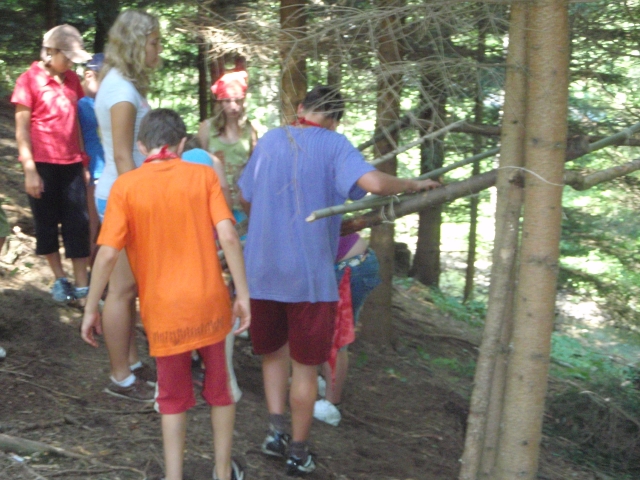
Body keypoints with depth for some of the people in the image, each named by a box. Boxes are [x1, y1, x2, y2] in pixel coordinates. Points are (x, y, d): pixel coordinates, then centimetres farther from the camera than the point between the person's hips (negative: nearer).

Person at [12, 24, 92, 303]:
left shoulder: (71, 79, 8)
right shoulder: (29, 80, -6)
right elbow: (22, 129, -7)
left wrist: (83, 158, 7)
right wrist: (29, 170, -12)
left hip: (71, 164, 4)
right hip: (43, 164, -4)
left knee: (78, 225, 2)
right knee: (47, 223, 8)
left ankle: (82, 286, 5)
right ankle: (60, 280, 23)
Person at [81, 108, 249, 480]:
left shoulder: (125, 186, -3)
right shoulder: (203, 175, -2)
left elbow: (108, 254, -9)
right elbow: (228, 236, -12)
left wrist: (91, 309, 0)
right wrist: (243, 294, -7)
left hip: (162, 312, 0)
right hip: (211, 304, 1)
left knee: (174, 398, 18)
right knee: (222, 390, 21)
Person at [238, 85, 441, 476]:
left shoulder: (270, 140, 5)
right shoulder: (334, 144, -8)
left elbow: (246, 199, 13)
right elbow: (374, 183, -23)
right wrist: (415, 185, -5)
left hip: (262, 270, 4)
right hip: (310, 274, -3)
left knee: (273, 351, 24)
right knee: (305, 365, 10)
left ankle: (276, 429, 13)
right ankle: (298, 452, 19)